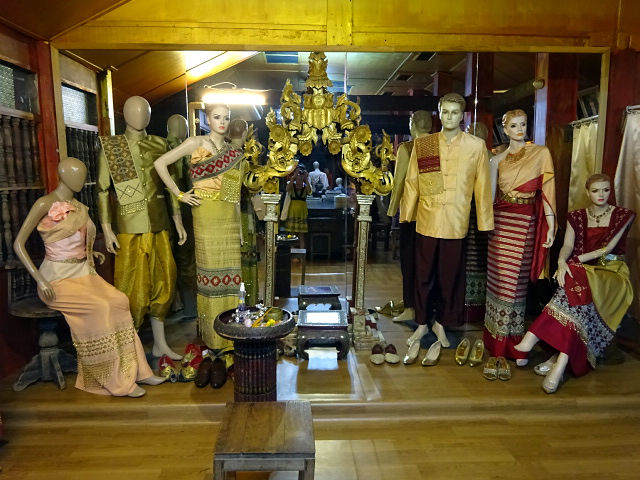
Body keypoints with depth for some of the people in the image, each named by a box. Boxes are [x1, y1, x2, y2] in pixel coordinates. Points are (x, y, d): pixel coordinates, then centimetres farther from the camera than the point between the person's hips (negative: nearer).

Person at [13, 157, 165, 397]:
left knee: (119, 301, -18)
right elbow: (18, 244, -12)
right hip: (58, 280, -6)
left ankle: (133, 370, -11)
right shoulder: (45, 204, -9)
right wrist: (40, 279, -20)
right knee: (100, 307, -27)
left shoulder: (78, 207, 13)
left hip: (83, 274, 6)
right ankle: (116, 380, -16)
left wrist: (90, 253, 9)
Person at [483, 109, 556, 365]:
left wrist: (550, 225, -6)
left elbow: (547, 189, -2)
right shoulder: (498, 159, 10)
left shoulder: (541, 153, 3)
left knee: (516, 280, 0)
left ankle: (514, 342, 14)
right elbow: (490, 194, 11)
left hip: (525, 224, -2)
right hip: (500, 222, 2)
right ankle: (498, 338, 17)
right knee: (498, 279, 4)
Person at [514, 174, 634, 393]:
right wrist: (562, 262, -22)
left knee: (579, 286, -37)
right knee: (577, 287, -37)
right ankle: (562, 359, -44)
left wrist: (578, 258, -13)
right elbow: (567, 246, 0)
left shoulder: (623, 216, 7)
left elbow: (608, 248, -4)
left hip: (610, 272, -2)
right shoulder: (576, 217, 13)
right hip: (582, 270, 2)